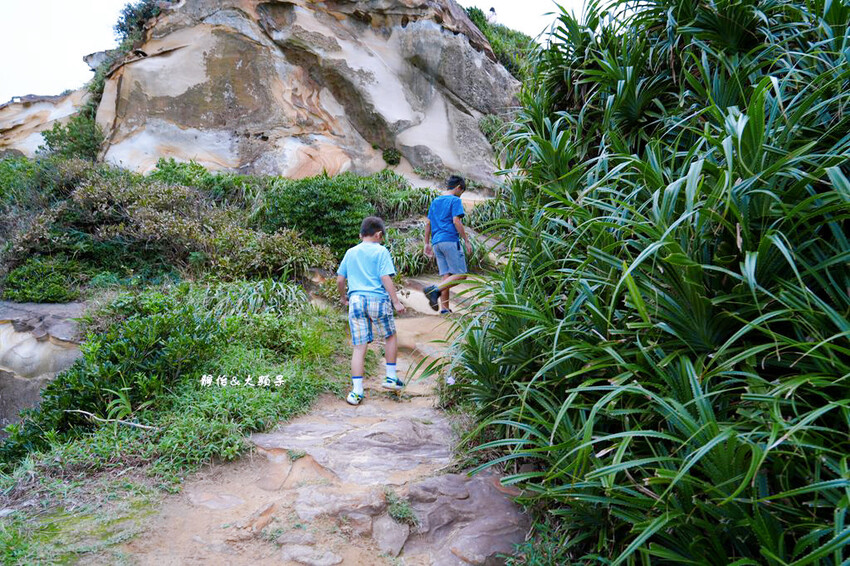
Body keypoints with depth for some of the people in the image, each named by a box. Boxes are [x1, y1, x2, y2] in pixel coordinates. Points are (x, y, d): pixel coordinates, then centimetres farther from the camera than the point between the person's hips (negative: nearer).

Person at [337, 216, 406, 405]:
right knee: (390, 336, 20)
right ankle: (391, 378, 25)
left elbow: (340, 279, 15)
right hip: (378, 299, -3)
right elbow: (385, 278, -9)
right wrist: (396, 301, -8)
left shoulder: (350, 253, 14)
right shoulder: (381, 251, 0)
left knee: (359, 347, 2)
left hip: (356, 300, 3)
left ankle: (357, 391, 0)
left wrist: (343, 296, 31)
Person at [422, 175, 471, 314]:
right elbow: (456, 221, -12)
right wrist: (466, 241, -8)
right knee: (460, 275, -6)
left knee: (446, 275, 8)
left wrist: (427, 243, 22)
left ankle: (444, 309, 3)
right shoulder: (455, 200, -2)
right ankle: (435, 289, -24)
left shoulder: (435, 201, 20)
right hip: (450, 240, -8)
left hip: (437, 242, 8)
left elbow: (428, 223, 19)